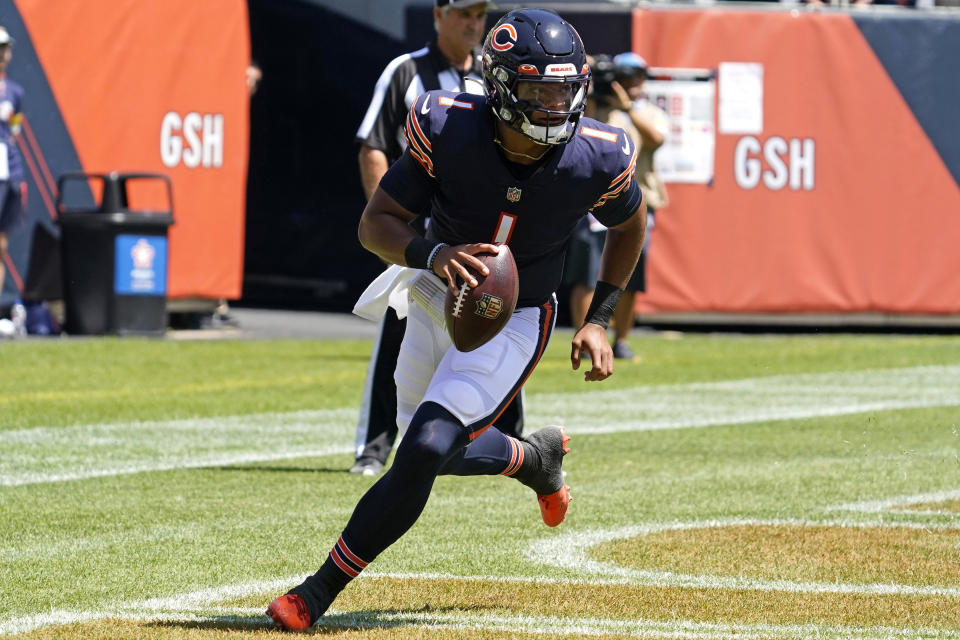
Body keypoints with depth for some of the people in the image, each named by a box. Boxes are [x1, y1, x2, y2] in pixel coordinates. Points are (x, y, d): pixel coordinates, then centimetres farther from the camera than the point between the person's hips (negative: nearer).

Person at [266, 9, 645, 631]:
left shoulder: (597, 159, -23)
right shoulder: (448, 130, -25)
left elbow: (629, 224, 2)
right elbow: (376, 223, -17)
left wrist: (599, 320, -3)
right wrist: (432, 254, -38)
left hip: (515, 320, -3)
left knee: (425, 450, -19)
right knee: (434, 451, 18)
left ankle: (319, 592, -8)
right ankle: (536, 456, 50)